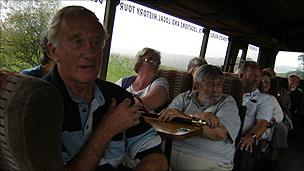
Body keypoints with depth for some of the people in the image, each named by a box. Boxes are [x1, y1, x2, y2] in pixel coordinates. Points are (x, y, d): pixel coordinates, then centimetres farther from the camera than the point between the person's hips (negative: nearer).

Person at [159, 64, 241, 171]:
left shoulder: (228, 102, 6)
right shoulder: (184, 97, 12)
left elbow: (220, 134, -13)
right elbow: (163, 117, -5)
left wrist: (186, 116, -17)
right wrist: (195, 117, -16)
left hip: (209, 161, -1)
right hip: (172, 151, 2)